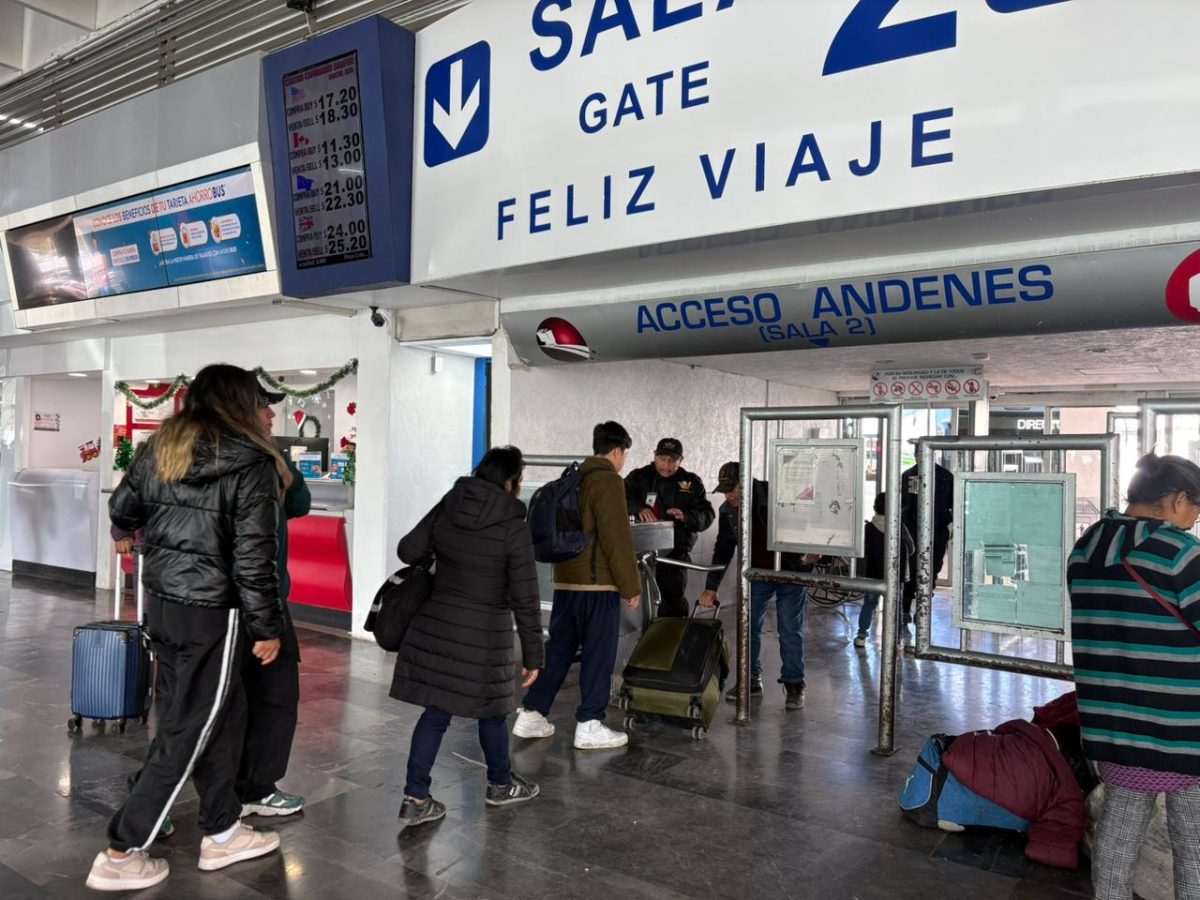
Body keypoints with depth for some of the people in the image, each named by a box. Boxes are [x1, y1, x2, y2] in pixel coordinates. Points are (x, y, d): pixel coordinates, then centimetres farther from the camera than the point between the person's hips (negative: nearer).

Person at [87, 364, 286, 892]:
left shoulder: (161, 447, 5)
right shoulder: (250, 462, -14)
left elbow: (121, 511, 16)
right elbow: (252, 556, -16)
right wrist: (267, 627, -8)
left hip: (160, 601, 7)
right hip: (210, 612, -7)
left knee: (223, 712, 19)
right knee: (186, 730, 7)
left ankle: (221, 834, 29)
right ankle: (120, 855, 17)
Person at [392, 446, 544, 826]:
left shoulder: (446, 508, -1)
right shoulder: (513, 526, -14)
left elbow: (408, 550, 7)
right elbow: (525, 599, -12)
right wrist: (532, 656, -5)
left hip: (435, 625, 4)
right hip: (484, 634, -4)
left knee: (435, 713, 11)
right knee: (491, 709, 16)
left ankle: (415, 799, 14)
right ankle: (501, 784, 36)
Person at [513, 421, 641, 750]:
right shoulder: (608, 481, -11)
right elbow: (617, 539, -15)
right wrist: (631, 587, -10)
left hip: (565, 581, 8)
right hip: (598, 583, -8)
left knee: (558, 649, 14)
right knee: (598, 653, 0)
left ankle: (531, 715, 18)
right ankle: (589, 725, 5)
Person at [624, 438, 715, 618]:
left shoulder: (691, 482, 8)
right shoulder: (639, 477, 6)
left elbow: (707, 516, 2)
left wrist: (685, 516, -19)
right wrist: (639, 508, -28)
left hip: (676, 553, 1)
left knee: (674, 600, 3)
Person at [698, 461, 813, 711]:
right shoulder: (728, 511, -4)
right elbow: (723, 550, 3)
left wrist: (810, 551, -23)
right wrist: (711, 587, 1)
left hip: (790, 570, -5)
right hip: (756, 573, 5)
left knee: (790, 631, -3)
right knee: (748, 626, 5)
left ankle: (794, 685, 9)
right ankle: (751, 680, 19)